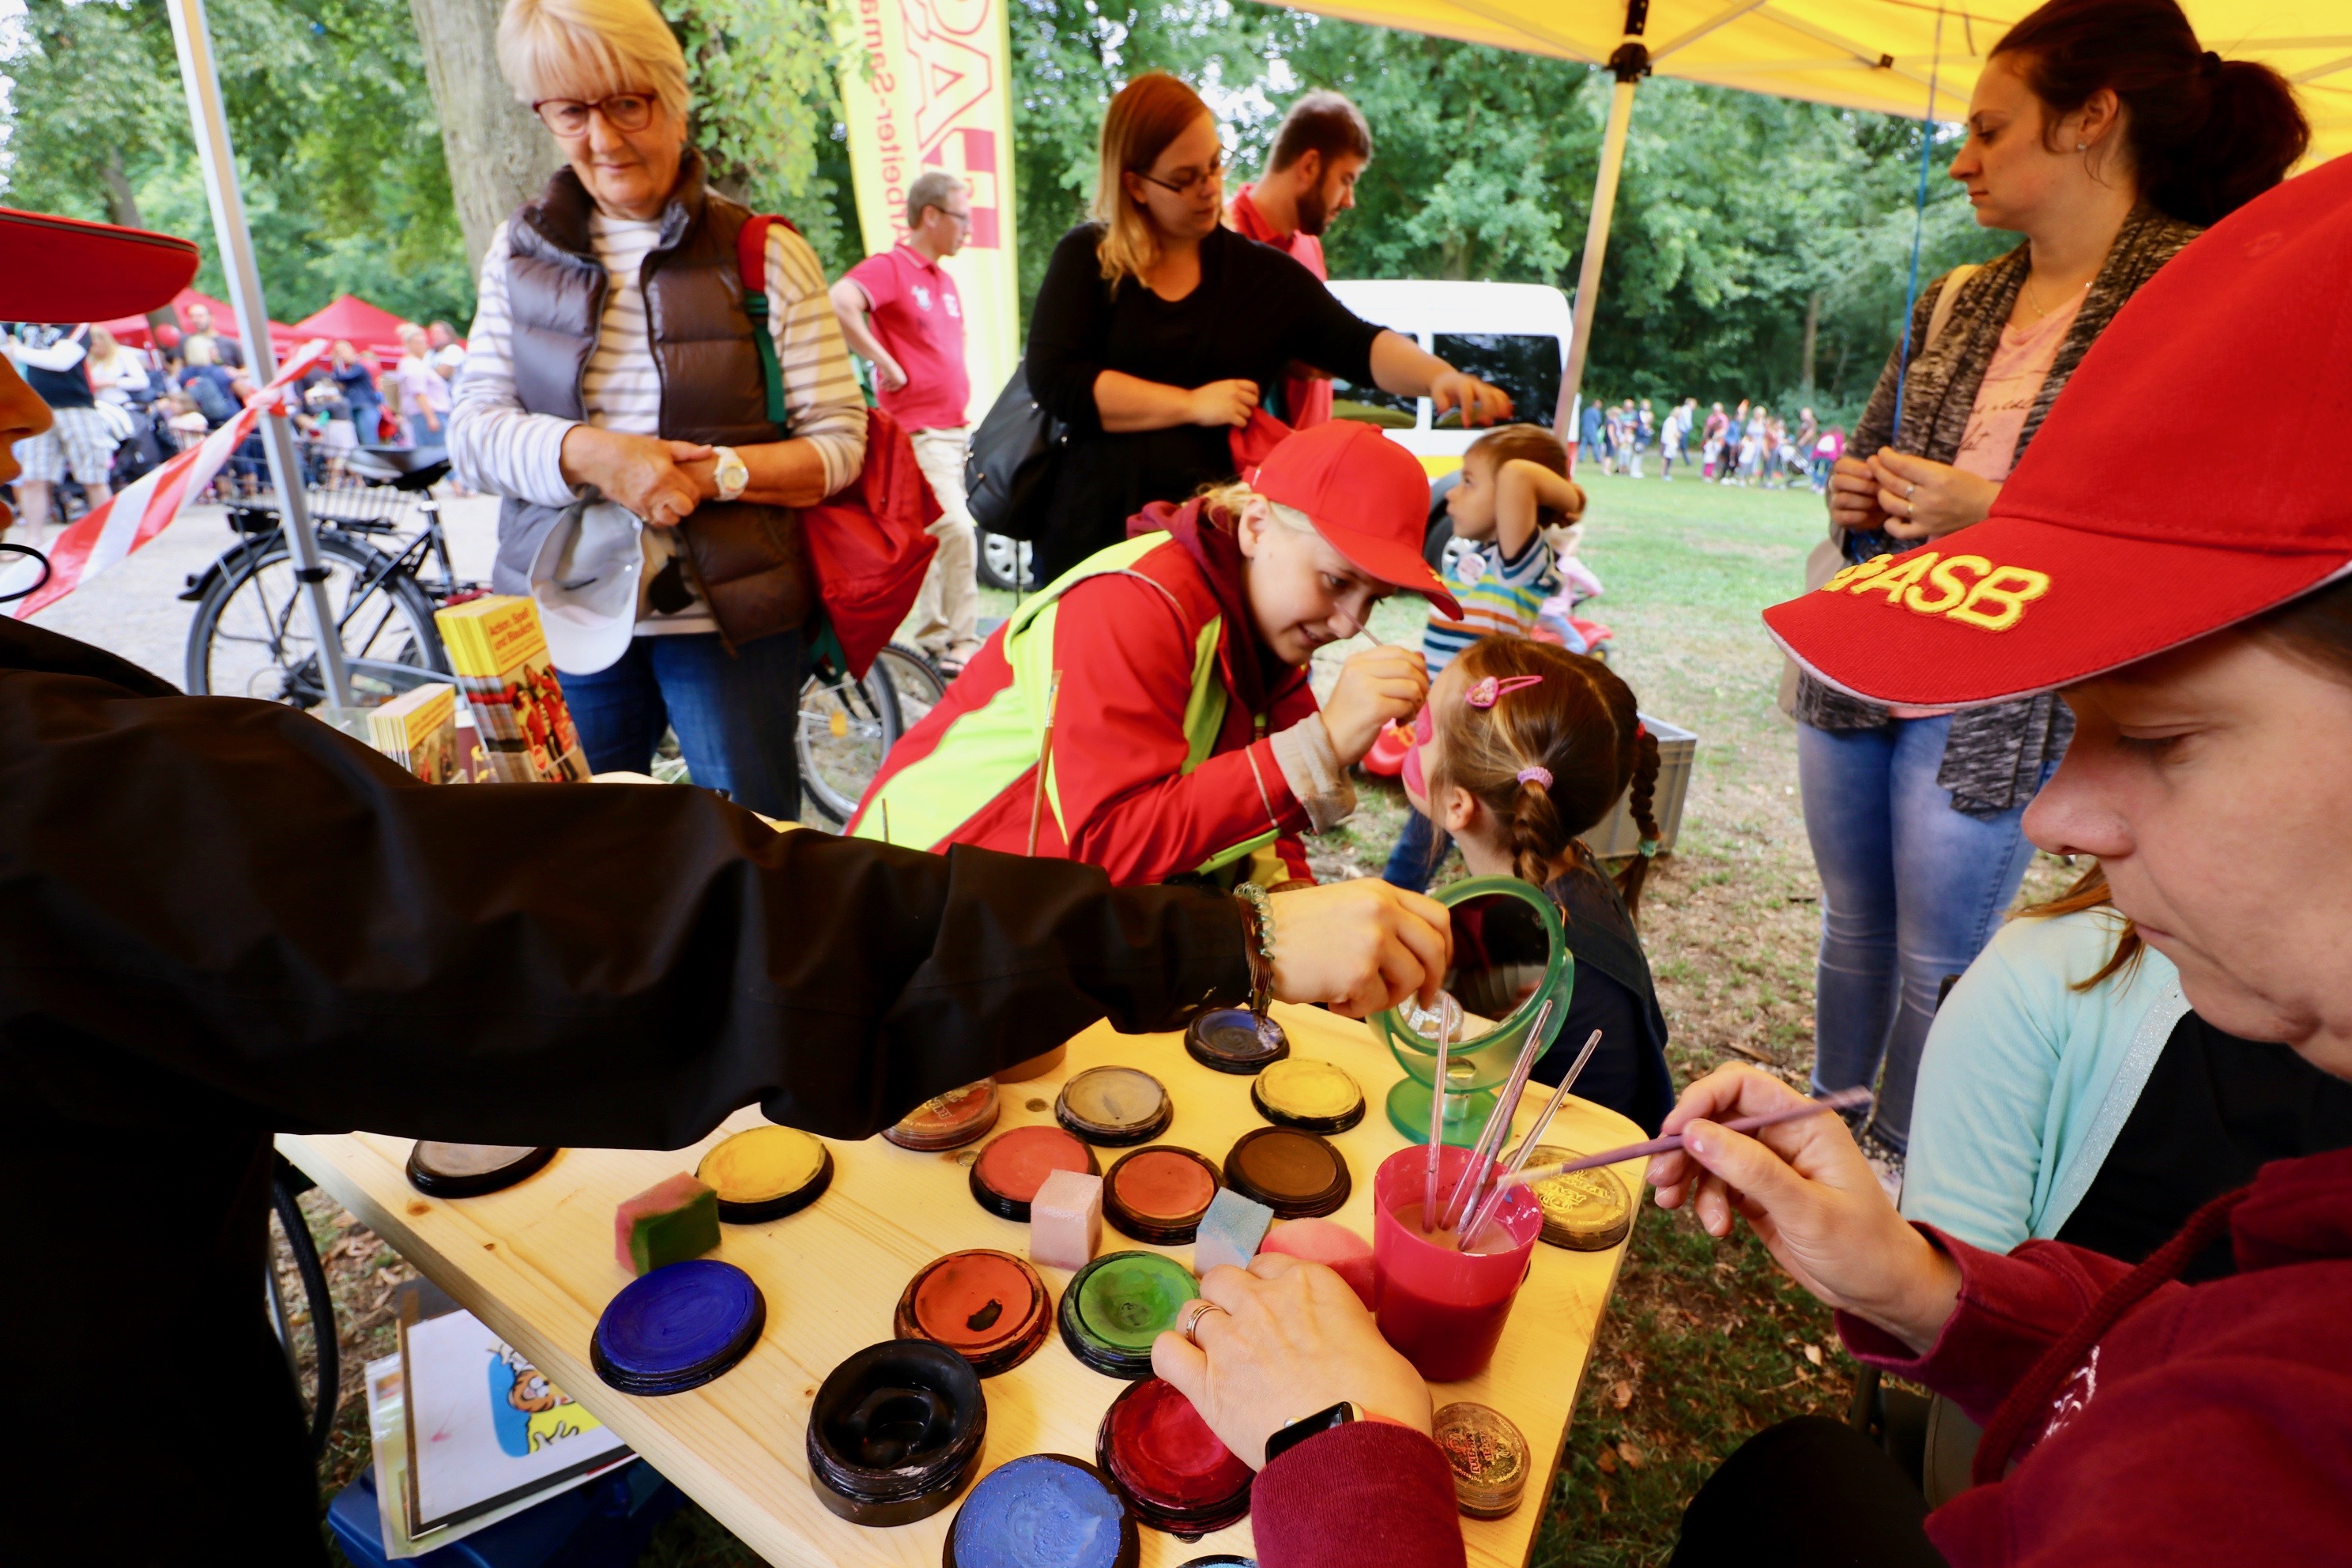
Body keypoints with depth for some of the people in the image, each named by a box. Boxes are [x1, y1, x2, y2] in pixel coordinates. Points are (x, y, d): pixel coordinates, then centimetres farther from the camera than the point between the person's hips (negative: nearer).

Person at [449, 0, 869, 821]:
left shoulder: (765, 254, -2)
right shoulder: (520, 251, 9)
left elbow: (840, 439, -6)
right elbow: (472, 428, 4)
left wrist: (717, 472, -21)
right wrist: (589, 453, -15)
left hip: (732, 618, -3)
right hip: (568, 615, 3)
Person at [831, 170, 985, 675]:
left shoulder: (945, 282, 20)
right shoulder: (889, 267, -7)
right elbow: (838, 302, -26)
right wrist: (887, 365, -21)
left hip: (955, 430, 8)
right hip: (919, 431, -8)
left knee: (935, 538, 11)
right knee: (956, 530, -17)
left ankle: (933, 642, 18)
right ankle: (962, 644, -9)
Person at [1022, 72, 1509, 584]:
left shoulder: (1264, 274, 8)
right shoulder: (1085, 259, 3)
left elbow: (1359, 346, 0)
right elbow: (1053, 379, -9)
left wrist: (1439, 376, -20)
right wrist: (1192, 403, -11)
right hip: (1093, 535, -1)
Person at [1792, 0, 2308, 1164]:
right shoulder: (1955, 303, 10)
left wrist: (1997, 516, -22)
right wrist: (1852, 497, -2)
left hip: (1998, 706, -6)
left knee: (1939, 963, 9)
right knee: (1851, 923, 17)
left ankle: (1896, 1168, 30)